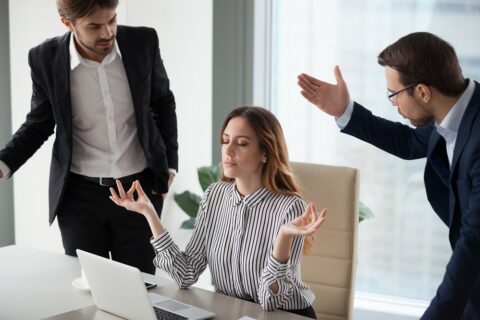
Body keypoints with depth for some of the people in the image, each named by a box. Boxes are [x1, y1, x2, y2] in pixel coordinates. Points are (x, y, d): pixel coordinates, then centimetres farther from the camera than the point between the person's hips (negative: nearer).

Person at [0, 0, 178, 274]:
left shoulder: (143, 42, -8)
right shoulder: (46, 59, -10)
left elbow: (163, 103, 8)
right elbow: (39, 123, 3)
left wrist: (169, 163, 4)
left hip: (140, 189, 1)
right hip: (80, 194, 0)